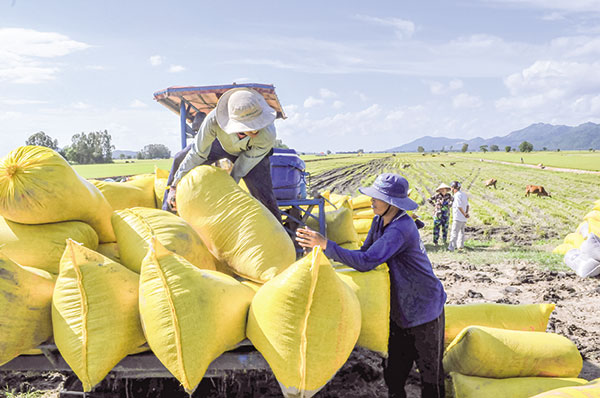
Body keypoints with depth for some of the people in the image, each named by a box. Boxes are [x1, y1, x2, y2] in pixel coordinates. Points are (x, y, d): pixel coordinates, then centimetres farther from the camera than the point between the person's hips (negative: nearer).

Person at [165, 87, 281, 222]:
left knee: (262, 194, -17)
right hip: (225, 144, 3)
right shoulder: (214, 118, -42)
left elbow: (240, 170, -30)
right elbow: (198, 152, -28)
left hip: (253, 152, -2)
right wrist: (175, 186, -24)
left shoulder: (268, 136, -44)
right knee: (180, 160, -2)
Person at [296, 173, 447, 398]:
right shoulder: (380, 221, 0)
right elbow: (365, 252, 10)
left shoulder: (401, 229, -29)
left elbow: (366, 262, -35)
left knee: (430, 373, 8)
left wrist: (325, 245, -35)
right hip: (399, 309, 8)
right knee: (394, 371, 16)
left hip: (423, 310, -8)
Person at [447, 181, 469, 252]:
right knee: (461, 232, 19)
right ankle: (460, 246, 27)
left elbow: (459, 207, -19)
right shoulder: (464, 194, 14)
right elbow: (467, 205, 14)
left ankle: (451, 247, -15)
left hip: (458, 218, -9)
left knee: (454, 232, -10)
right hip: (463, 219, 9)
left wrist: (464, 214, -8)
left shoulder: (457, 195, -15)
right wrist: (467, 213, 2)